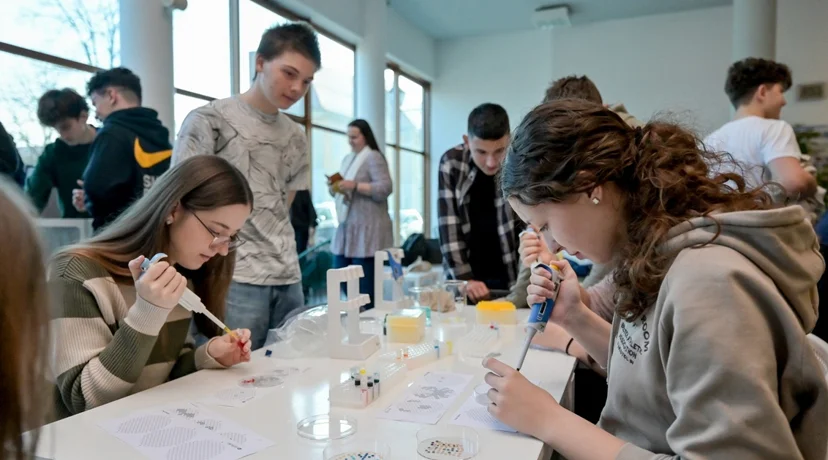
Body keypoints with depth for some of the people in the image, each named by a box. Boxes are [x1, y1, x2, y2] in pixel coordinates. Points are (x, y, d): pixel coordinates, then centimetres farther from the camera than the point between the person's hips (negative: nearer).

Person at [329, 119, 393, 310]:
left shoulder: (374, 157, -7)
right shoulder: (347, 158, 18)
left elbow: (386, 188, -18)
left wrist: (355, 185, -24)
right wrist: (334, 187, 1)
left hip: (367, 229, -9)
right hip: (347, 226, 9)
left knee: (364, 283, -5)